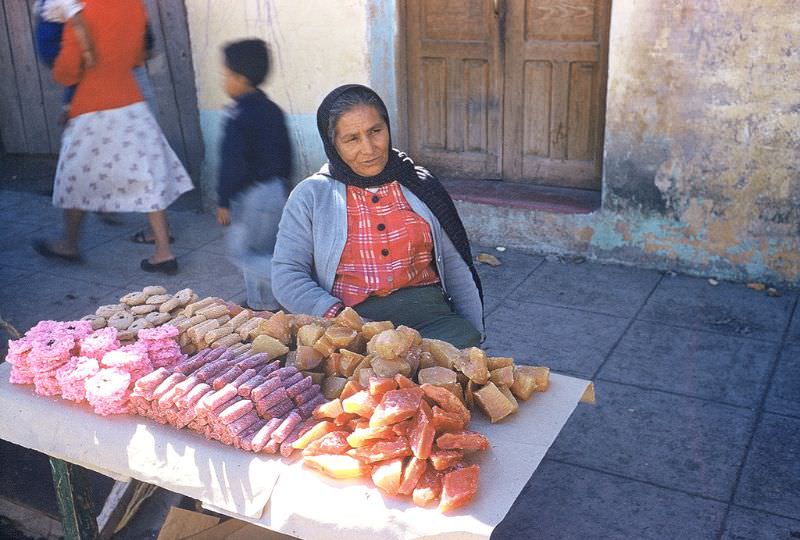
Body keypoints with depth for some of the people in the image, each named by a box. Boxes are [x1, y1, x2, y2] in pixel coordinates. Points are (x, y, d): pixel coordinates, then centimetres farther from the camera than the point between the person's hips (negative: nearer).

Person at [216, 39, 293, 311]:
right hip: (277, 189, 8)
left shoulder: (238, 117, -18)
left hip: (251, 195, -8)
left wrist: (224, 201, -11)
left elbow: (232, 164, -19)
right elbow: (285, 153, 13)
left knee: (243, 251, 5)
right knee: (264, 252, 17)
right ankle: (264, 304, 25)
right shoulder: (272, 109, 6)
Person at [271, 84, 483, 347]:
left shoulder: (421, 186, 14)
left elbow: (456, 268, 16)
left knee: (465, 341, -28)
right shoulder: (310, 196, 7)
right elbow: (286, 276, 1)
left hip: (428, 316, 3)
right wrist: (338, 316, -14)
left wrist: (475, 333, 8)